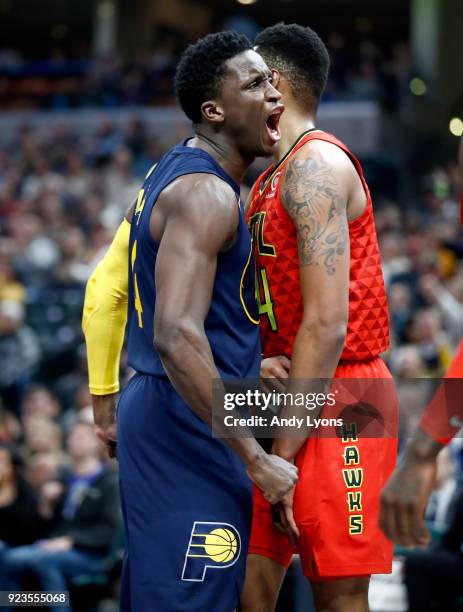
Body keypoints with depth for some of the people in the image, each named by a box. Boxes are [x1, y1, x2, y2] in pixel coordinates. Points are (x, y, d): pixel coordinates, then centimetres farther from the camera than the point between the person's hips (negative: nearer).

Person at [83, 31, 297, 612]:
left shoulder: (171, 173, 14)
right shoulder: (207, 194, -18)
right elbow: (176, 337, -29)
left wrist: (107, 406, 27)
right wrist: (256, 460, -27)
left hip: (156, 412, 10)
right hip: (191, 432, -10)